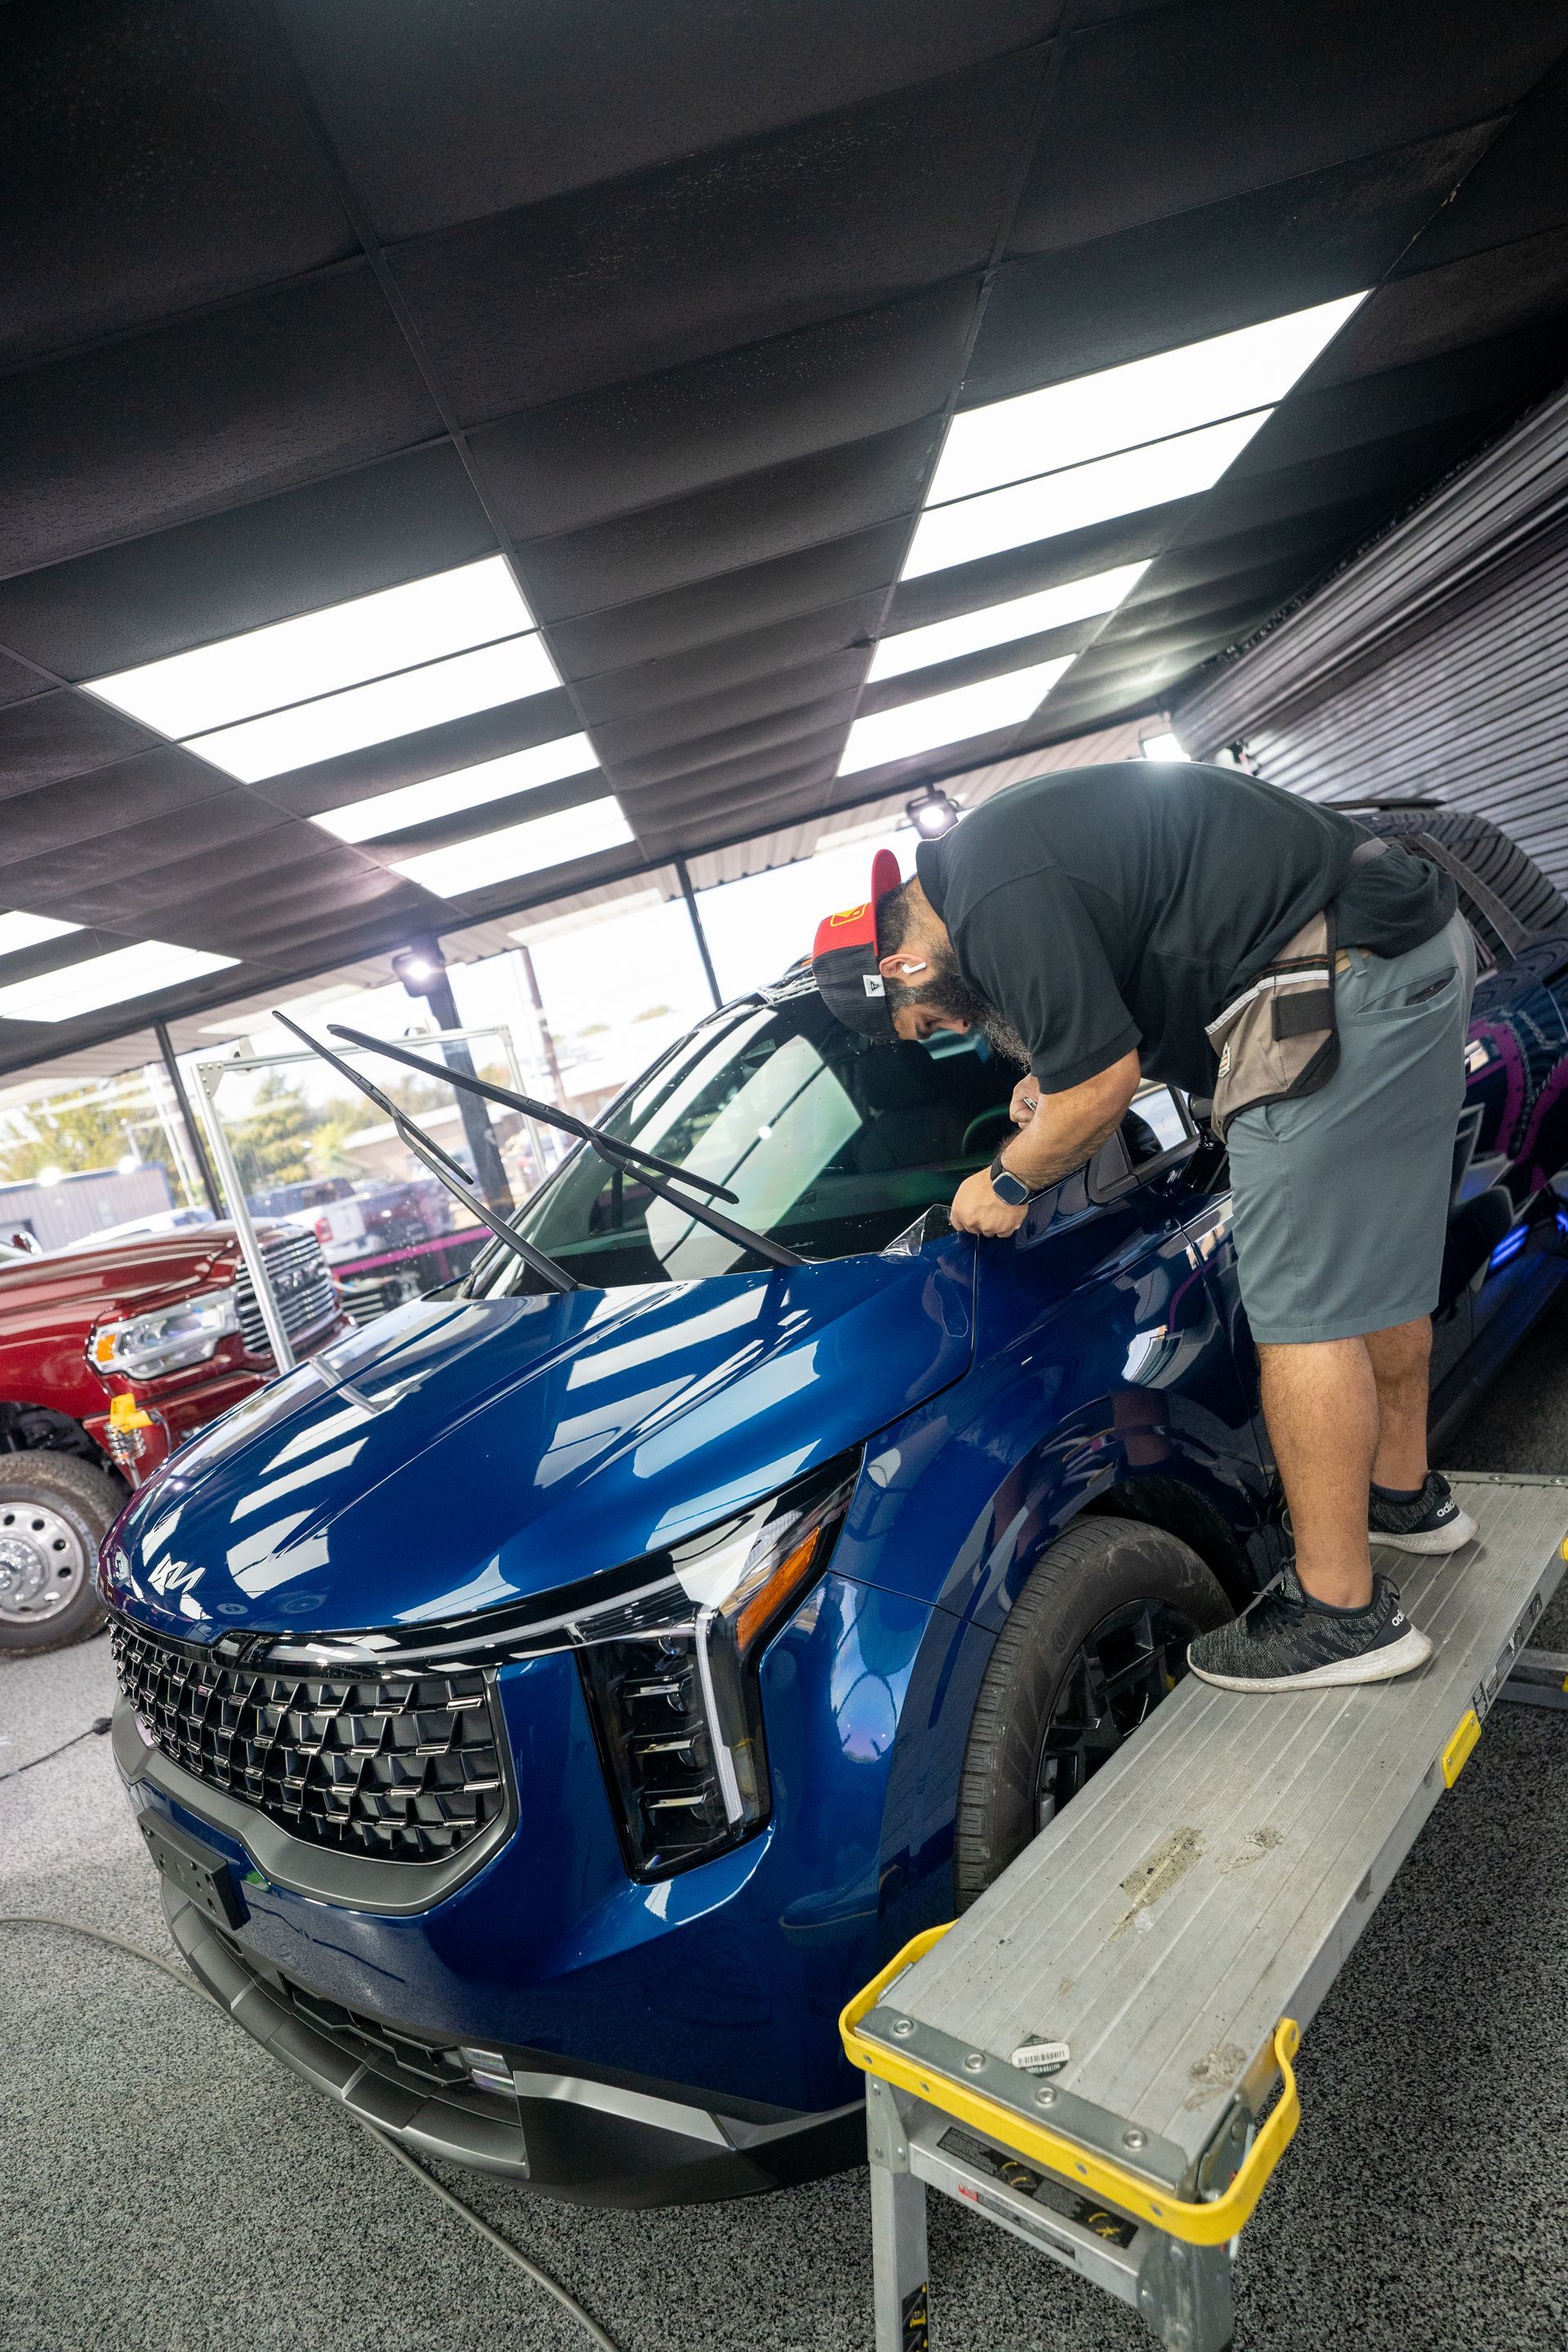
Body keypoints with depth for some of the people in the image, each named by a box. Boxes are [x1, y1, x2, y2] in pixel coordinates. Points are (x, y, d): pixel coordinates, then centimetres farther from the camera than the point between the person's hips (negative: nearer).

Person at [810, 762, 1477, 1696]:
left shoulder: (994, 903, -18)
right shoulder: (982, 858, 14)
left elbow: (1106, 1083, -15)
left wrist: (1010, 1183, 1)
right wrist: (1061, 1075, 16)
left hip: (1351, 982, -11)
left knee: (1299, 1306, -5)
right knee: (1374, 1265, 20)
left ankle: (1342, 1610, 6)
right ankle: (1407, 1495, 38)